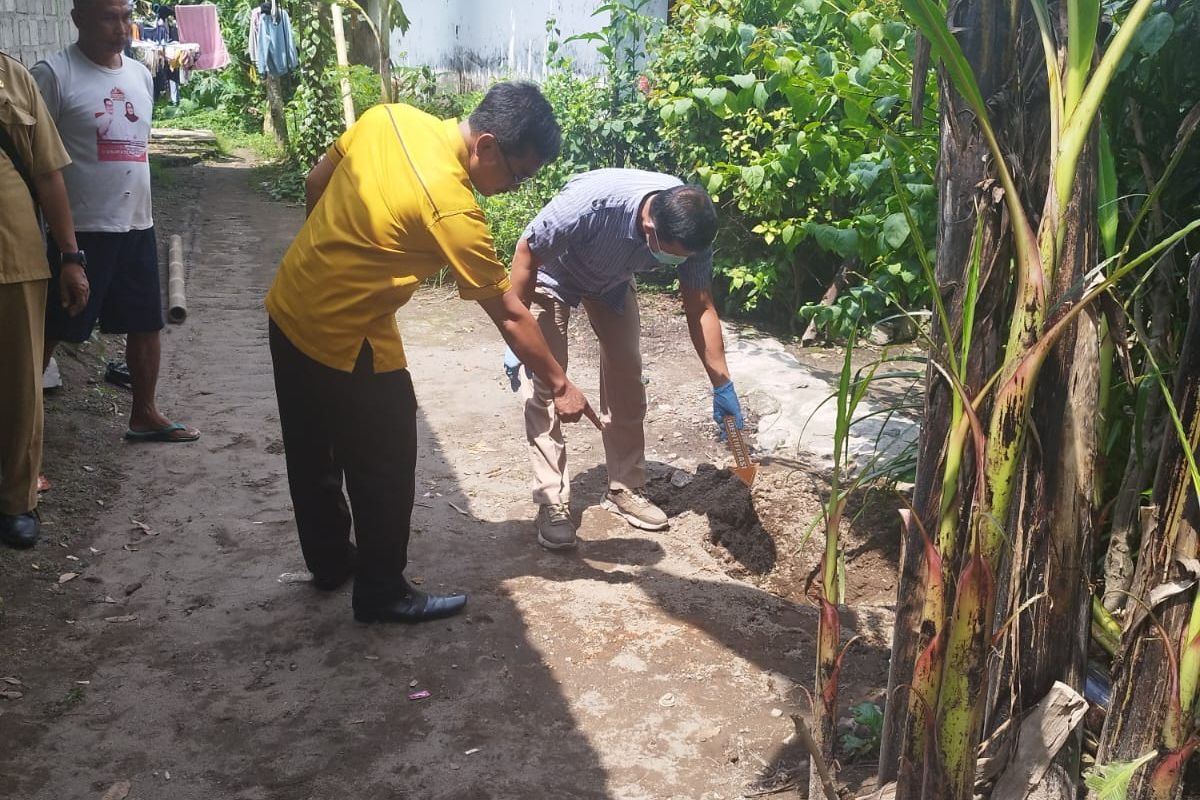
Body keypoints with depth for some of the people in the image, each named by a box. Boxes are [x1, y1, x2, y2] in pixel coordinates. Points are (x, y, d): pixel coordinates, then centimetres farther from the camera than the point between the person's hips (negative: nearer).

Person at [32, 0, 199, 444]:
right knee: (48, 331, 1)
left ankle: (144, 414, 29)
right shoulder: (54, 74, -11)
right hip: (80, 230, -7)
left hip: (138, 226, 7)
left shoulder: (140, 74, 10)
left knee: (146, 324, 14)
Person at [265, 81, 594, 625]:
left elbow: (315, 183, 9)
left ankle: (329, 561, 41)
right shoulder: (452, 209, -25)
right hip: (346, 342, -9)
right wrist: (559, 386, -8)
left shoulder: (389, 117, -5)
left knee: (313, 453, 22)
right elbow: (509, 315, -18)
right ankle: (382, 595, 23)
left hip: (289, 309, 9)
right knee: (386, 471, 8)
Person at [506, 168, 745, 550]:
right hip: (553, 275, -4)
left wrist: (723, 386, -20)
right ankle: (552, 504, -6)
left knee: (627, 379, 1)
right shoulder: (591, 203, -44)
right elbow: (527, 253, -28)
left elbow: (700, 309, -19)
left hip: (612, 281, 4)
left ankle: (625, 489, 13)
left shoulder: (690, 226, -30)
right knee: (546, 384, -11)